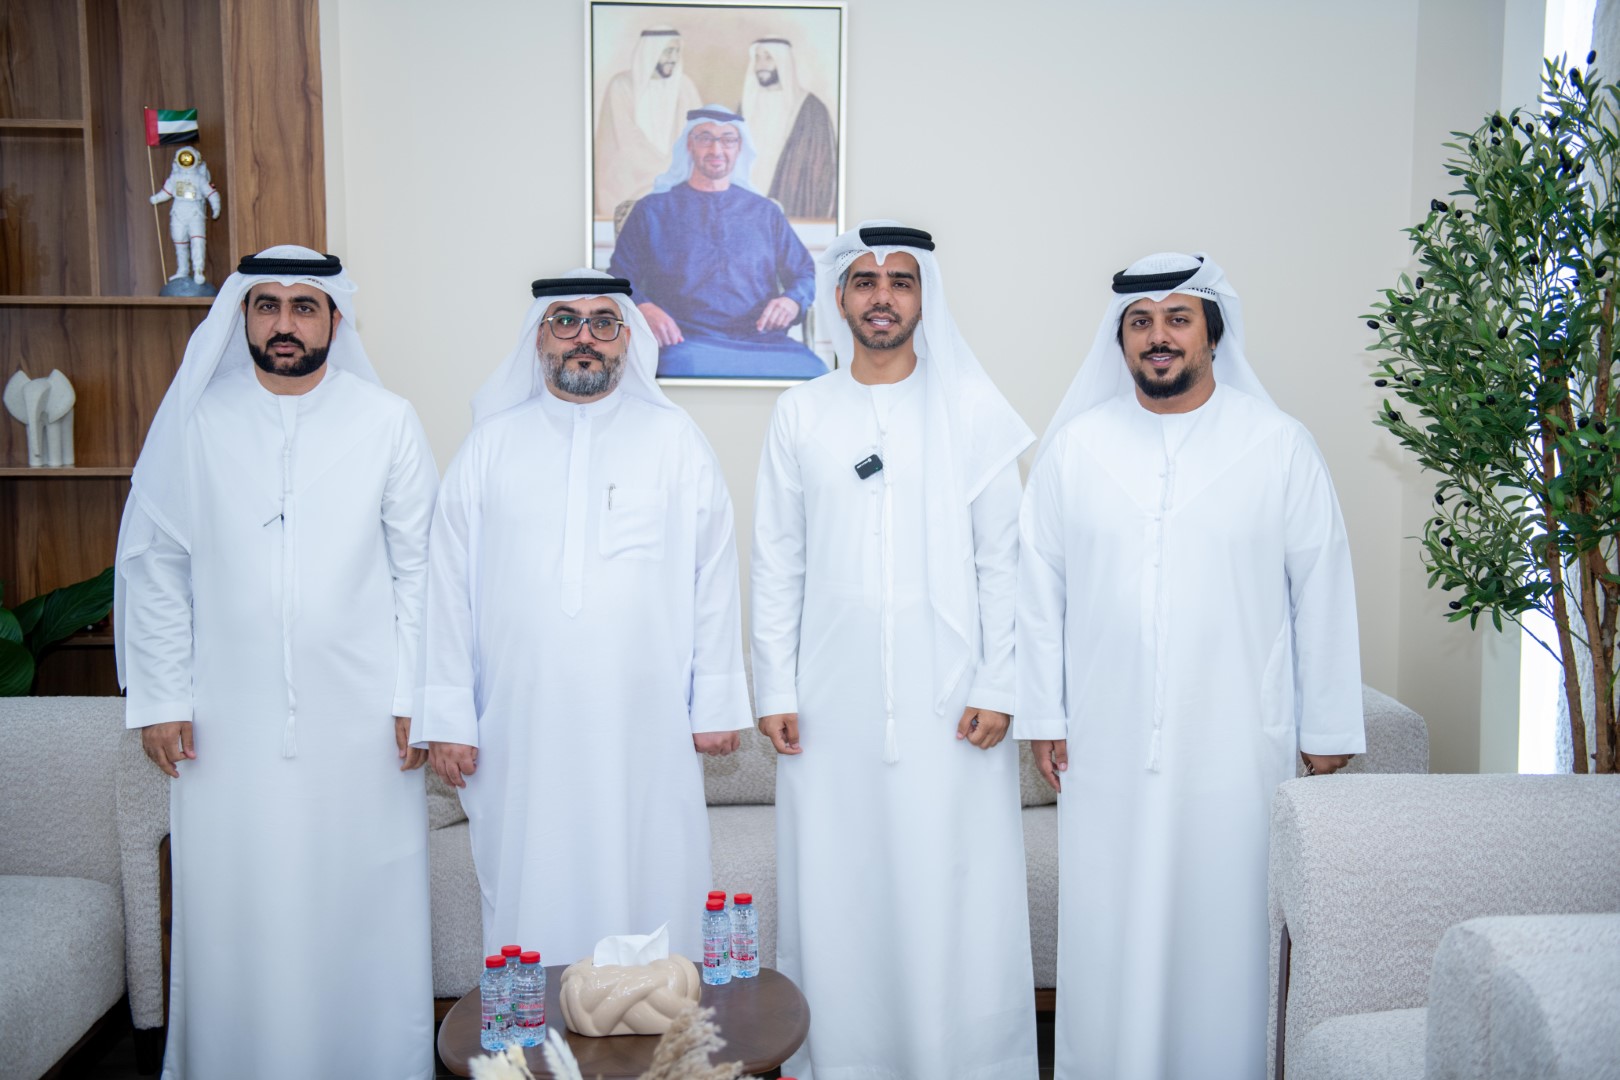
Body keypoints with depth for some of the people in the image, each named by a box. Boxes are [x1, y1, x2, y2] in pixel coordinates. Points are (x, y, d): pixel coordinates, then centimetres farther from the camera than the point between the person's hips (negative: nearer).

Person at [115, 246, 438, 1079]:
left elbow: (419, 568, 1)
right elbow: (155, 567, 5)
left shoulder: (388, 423, 1)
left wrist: (417, 695, -3)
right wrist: (160, 699, 1)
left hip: (359, 719, -1)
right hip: (231, 721, 1)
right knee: (237, 907, 9)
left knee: (364, 900, 7)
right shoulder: (194, 423, 3)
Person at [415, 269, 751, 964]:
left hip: (646, 731, 0)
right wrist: (446, 716, 1)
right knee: (531, 901, 7)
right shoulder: (489, 446, 9)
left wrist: (717, 702, 1)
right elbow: (449, 586, 6)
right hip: (522, 732, 1)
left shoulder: (675, 441, 7)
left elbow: (713, 576, 5)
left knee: (646, 901, 5)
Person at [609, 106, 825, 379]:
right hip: (688, 342, -3)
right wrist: (644, 308, -12)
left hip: (764, 342, 3)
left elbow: (805, 273, 22)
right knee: (684, 365, -41)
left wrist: (792, 301, -3)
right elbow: (619, 277, 11)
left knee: (813, 371, -30)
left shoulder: (766, 212, 23)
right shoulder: (653, 210, 16)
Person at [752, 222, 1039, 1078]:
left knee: (951, 887, 2)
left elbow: (1002, 560, 2)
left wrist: (997, 686, -5)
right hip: (831, 701, 2)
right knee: (834, 886, 7)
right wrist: (774, 691, 1)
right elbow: (777, 563, 6)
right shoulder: (801, 413, 7)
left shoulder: (974, 411, 3)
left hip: (947, 699, -1)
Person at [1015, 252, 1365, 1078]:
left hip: (1236, 746, -1)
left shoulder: (1280, 447, 1)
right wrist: (1042, 716, 2)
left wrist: (1328, 728, 2)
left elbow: (1322, 593, 2)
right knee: (1110, 935, 8)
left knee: (1226, 926, 7)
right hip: (1107, 747, 1)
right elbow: (1040, 587, 4)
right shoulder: (1075, 446, 4)